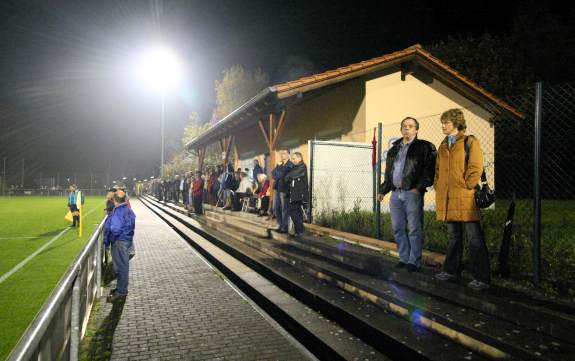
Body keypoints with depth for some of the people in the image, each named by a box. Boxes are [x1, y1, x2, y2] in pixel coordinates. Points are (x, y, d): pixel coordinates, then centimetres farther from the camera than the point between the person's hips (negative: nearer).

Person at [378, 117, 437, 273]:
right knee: (398, 228, 8)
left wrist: (420, 187, -15)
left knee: (414, 229, -3)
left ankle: (414, 261, 6)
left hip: (412, 193, -6)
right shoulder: (394, 149, 21)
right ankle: (404, 258, 19)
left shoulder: (424, 147, 2)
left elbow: (430, 169, -7)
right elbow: (388, 172, 24)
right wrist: (383, 190, 17)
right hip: (395, 194, 6)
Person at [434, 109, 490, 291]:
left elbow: (476, 167, -10)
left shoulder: (469, 142, -3)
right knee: (453, 237, 16)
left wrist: (466, 186, -12)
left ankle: (481, 278, 3)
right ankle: (452, 271, 26)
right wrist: (438, 185, 13)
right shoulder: (443, 145, 17)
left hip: (464, 198, -7)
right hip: (447, 199, 7)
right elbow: (438, 169, 25)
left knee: (474, 239, -3)